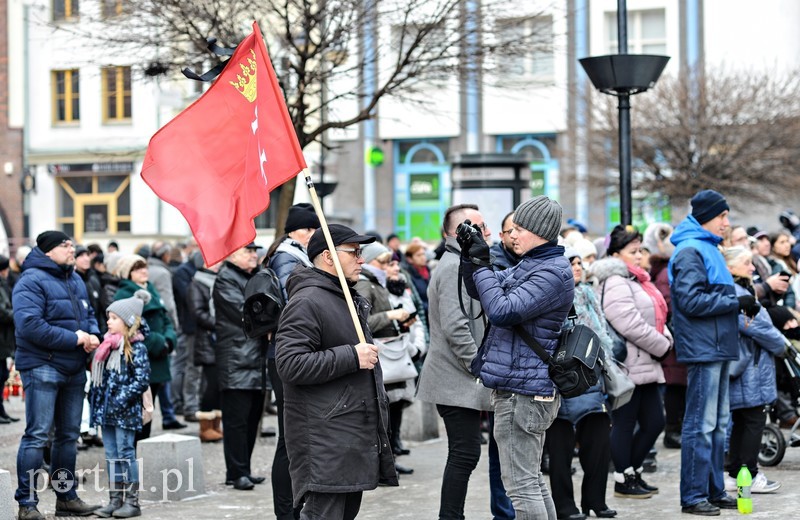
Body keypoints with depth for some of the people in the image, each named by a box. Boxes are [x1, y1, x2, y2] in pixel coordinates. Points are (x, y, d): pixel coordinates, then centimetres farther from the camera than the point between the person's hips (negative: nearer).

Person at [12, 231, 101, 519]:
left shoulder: (76, 280, 14)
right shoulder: (32, 281, -12)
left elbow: (89, 314, 23)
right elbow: (29, 325, -22)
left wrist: (93, 334, -1)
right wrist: (74, 338, -19)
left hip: (74, 369, 8)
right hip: (42, 366, -8)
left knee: (69, 435, 14)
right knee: (37, 434, -8)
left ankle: (66, 496, 24)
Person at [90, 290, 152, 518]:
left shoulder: (136, 347, -11)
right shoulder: (109, 344, 12)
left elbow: (142, 379, -16)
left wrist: (122, 399, -21)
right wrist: (94, 396, 10)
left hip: (125, 412, -8)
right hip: (107, 410, 8)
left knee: (126, 454, -3)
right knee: (111, 455, 9)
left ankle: (132, 501, 3)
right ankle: (115, 500, 15)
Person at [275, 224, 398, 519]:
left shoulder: (350, 299, 21)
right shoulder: (306, 302, -14)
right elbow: (290, 364, -24)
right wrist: (352, 357, -22)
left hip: (355, 436, 10)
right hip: (325, 439, -10)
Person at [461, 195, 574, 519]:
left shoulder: (553, 273, -17)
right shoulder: (529, 265, 14)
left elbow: (502, 310, -24)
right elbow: (479, 291, 21)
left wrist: (481, 265, -14)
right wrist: (470, 256, 4)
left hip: (522, 391, -11)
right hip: (526, 389, 11)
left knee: (521, 485, -8)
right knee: (533, 479, 18)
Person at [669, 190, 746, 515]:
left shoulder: (707, 248, 19)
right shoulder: (690, 251, -13)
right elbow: (692, 300, -21)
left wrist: (740, 302, 9)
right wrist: (736, 303, -17)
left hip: (717, 347, 10)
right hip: (702, 349, -10)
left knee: (718, 423, 14)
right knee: (701, 424, -7)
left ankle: (714, 490, 21)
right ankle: (693, 497, -3)